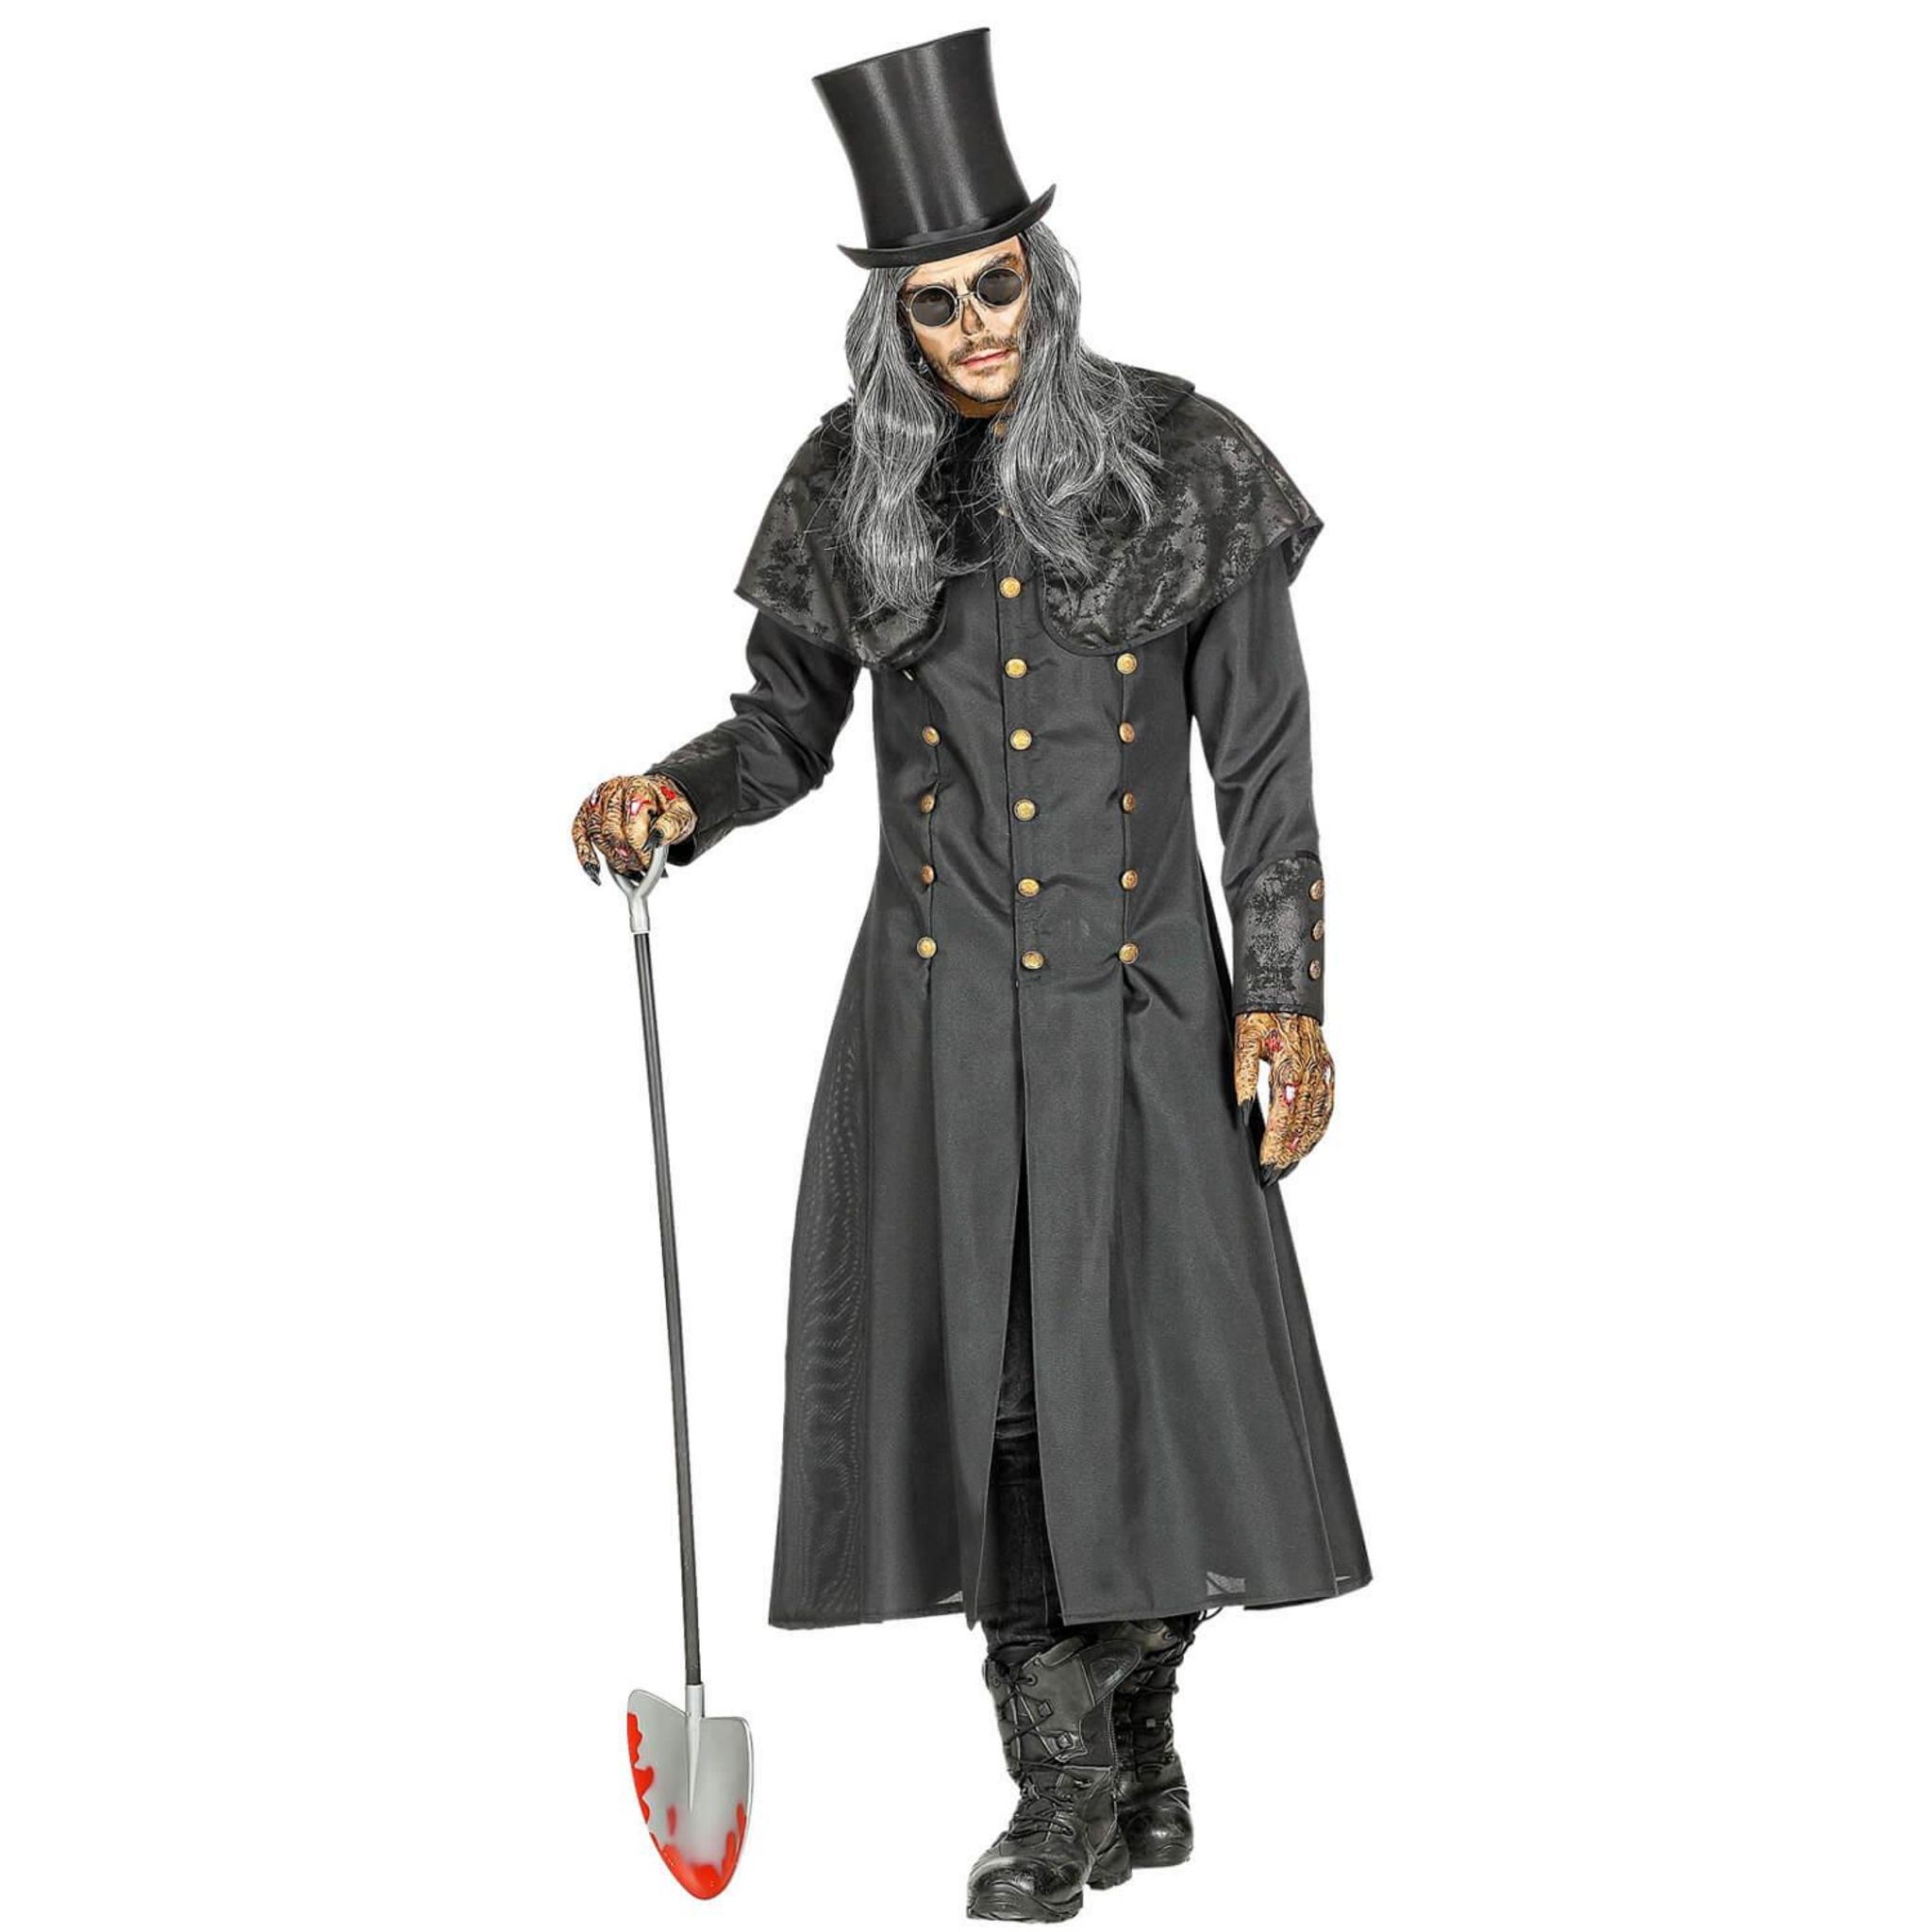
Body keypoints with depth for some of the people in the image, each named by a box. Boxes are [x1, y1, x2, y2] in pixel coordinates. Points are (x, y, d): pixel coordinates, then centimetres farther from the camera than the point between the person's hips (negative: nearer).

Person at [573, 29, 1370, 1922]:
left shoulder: (1177, 463, -3)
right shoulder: (855, 489, 2)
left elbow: (1264, 756, -1)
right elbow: (789, 720, 13)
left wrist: (1284, 996, -5)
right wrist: (678, 796, -9)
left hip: (1143, 1001, -1)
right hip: (939, 1010, 1)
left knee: (1154, 1355, -2)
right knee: (980, 1377, 0)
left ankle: (1139, 1718, 22)